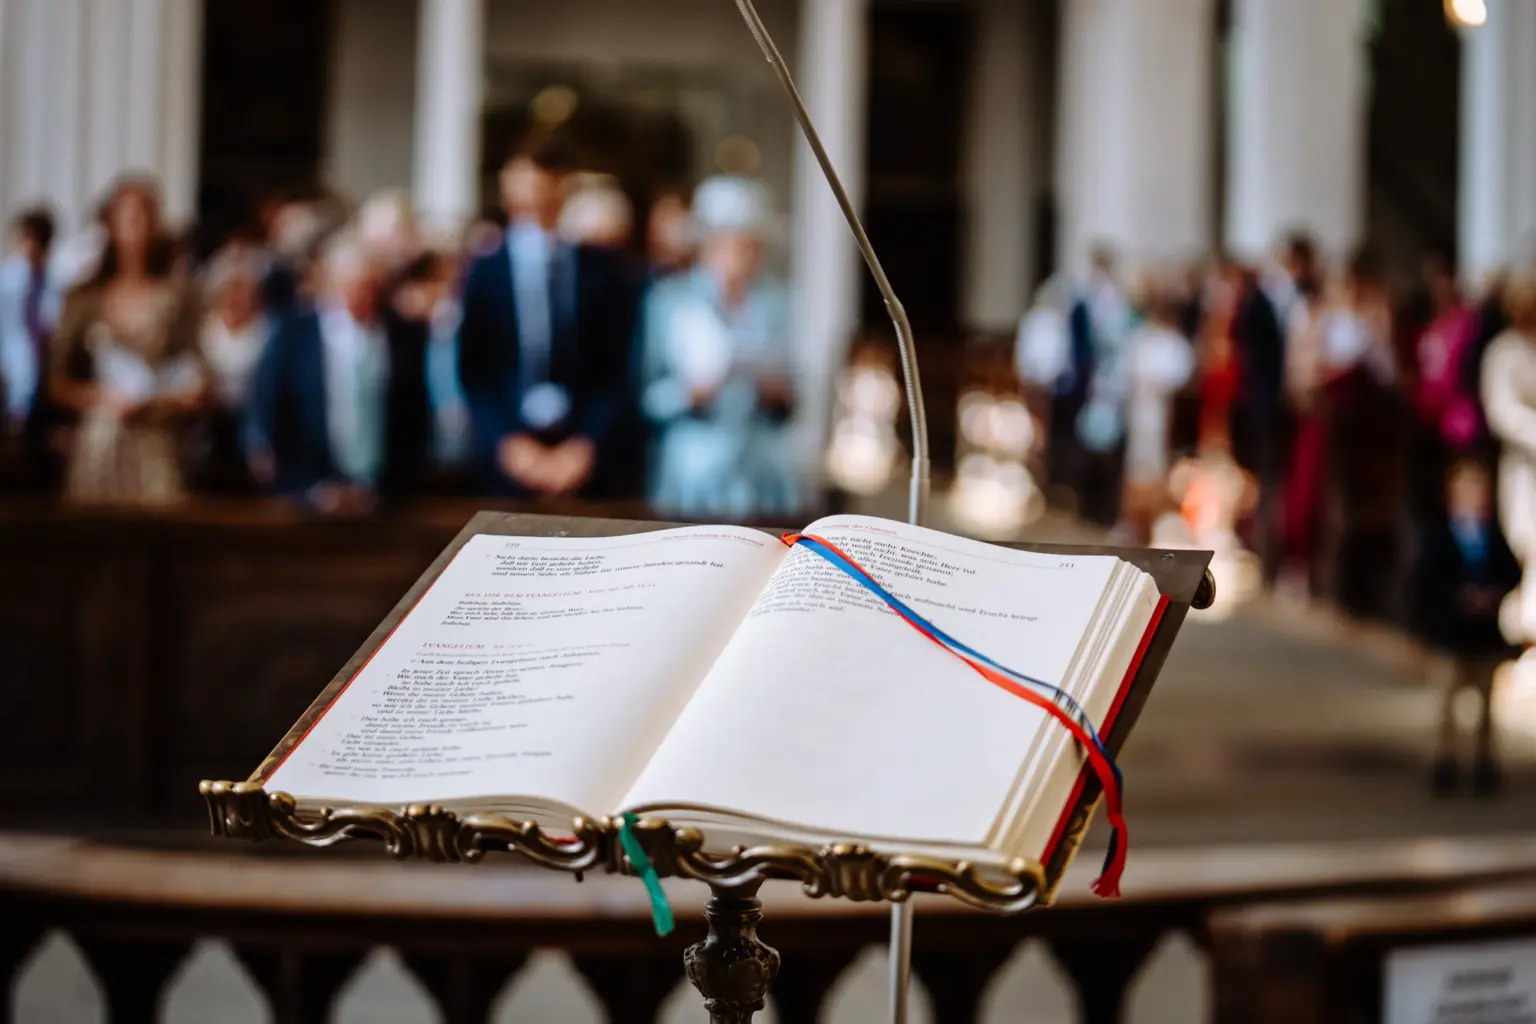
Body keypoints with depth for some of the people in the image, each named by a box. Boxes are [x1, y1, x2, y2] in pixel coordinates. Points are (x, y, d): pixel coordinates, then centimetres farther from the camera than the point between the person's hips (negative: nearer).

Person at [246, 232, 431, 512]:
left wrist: (383, 488, -3)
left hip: (387, 504, 1)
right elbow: (266, 424, -1)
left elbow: (417, 425, 6)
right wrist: (313, 489, -10)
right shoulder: (291, 338, -2)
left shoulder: (406, 338, 2)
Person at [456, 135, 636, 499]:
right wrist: (509, 443, -10)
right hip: (507, 459, 0)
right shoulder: (484, 273, 4)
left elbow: (615, 370, 4)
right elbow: (474, 373, 2)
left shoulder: (603, 272, 6)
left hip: (582, 459, 0)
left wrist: (585, 445, -8)